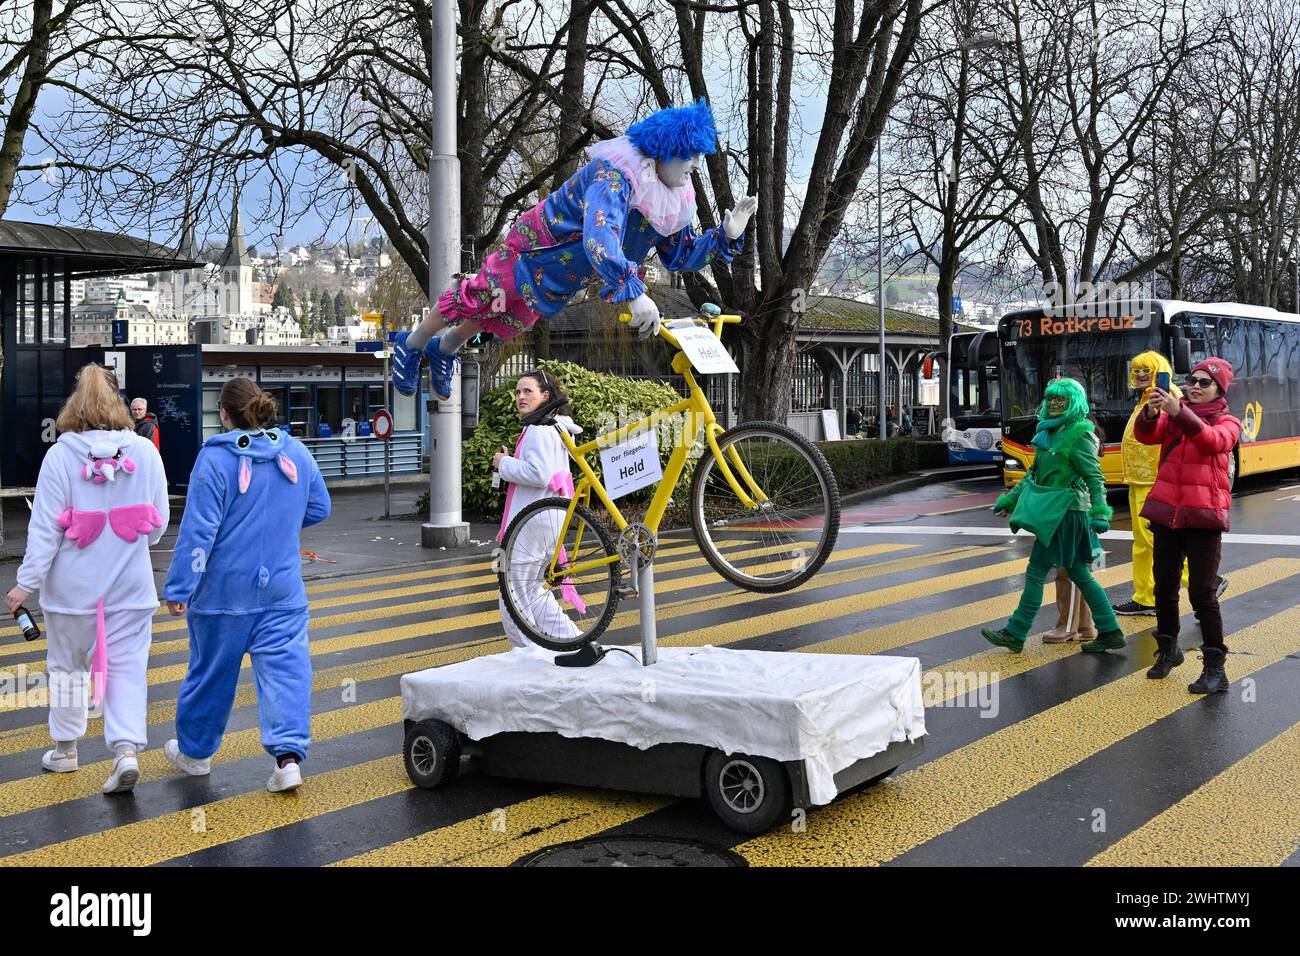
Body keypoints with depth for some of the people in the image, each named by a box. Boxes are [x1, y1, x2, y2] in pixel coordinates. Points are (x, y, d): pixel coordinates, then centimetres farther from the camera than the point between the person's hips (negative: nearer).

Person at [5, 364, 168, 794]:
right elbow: (159, 522, 1)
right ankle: (127, 748, -10)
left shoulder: (60, 456, -12)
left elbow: (45, 527, -12)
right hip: (130, 583, 1)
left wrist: (27, 582, -7)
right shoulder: (145, 452, -5)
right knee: (127, 666, 6)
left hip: (74, 584, -1)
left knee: (67, 665, 16)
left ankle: (65, 749, 30)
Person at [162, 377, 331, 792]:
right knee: (285, 668, 1)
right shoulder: (297, 454, 2)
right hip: (283, 587, 3)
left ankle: (195, 750, 30)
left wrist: (179, 587, -13)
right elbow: (319, 508, 14)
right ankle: (288, 755, -12)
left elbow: (198, 529, -16)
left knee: (212, 670, 12)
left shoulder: (215, 459, -14)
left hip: (224, 588, -3)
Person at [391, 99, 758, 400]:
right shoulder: (614, 176, -39)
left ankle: (443, 350, 47)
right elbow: (599, 238, -54)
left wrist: (727, 235, -23)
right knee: (480, 298, 5)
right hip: (537, 246, -8)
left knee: (510, 322, 21)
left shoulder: (675, 199, -12)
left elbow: (681, 256, -6)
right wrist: (634, 293, -63)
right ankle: (410, 345, 31)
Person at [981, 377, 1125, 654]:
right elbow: (1034, 474, 23)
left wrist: (1100, 514, -25)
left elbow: (1094, 478, -16)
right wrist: (1009, 500, 24)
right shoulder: (1049, 432, 15)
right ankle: (1110, 631, 15)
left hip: (1064, 512, -9)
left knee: (1036, 572, -4)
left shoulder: (1079, 435, -11)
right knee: (1079, 574, 11)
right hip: (1054, 511, 9)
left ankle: (1015, 634, 2)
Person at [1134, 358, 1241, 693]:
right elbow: (1146, 435, -9)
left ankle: (1215, 668, -1)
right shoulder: (1172, 415, 10)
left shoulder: (1227, 422, 1)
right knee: (1164, 586, 12)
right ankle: (1168, 650, 32)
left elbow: (1212, 440, -22)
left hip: (1204, 516, -4)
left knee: (1202, 592, -7)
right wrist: (1151, 411, -31)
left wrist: (1178, 412, -36)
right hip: (1166, 512, 4)